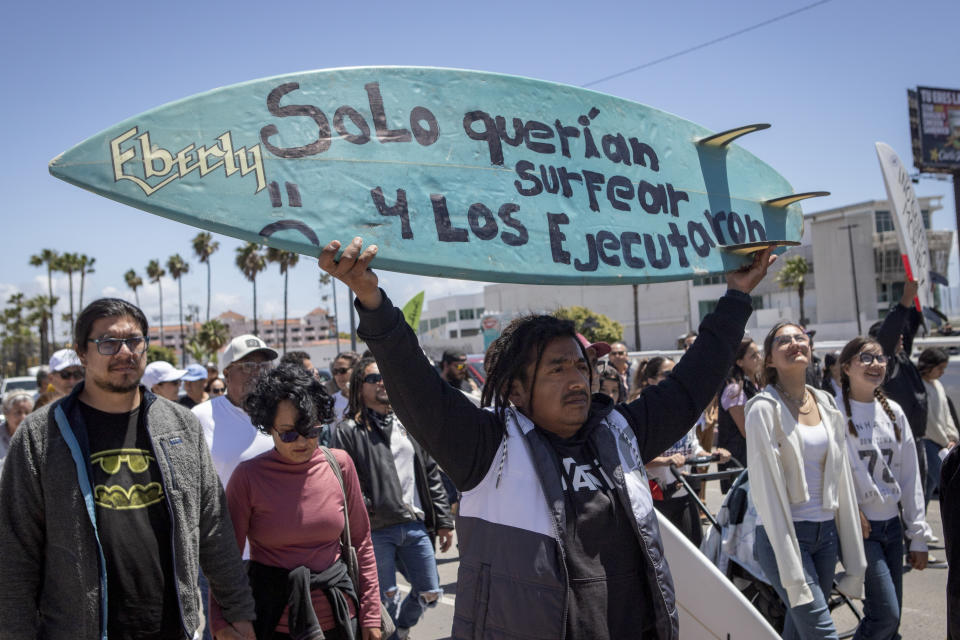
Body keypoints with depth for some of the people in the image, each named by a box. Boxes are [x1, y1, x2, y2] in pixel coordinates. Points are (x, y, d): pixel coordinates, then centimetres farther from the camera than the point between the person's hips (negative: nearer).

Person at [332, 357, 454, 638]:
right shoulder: (349, 431, -3)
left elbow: (431, 475, 15)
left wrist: (443, 520, 11)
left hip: (415, 524, 5)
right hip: (376, 530, -5)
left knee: (429, 594, 12)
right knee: (386, 598, 3)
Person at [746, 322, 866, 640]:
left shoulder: (826, 404, 9)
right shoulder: (764, 409, -9)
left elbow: (842, 481, 12)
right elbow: (767, 491, -13)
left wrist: (854, 560, 10)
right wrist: (791, 572, -17)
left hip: (826, 532, 6)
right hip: (783, 533, -6)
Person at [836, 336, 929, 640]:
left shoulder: (894, 412, 10)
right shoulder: (835, 410, -10)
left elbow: (910, 477, 11)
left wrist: (918, 537, 10)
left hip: (892, 524, 6)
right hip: (858, 526, -6)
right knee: (886, 615, -11)